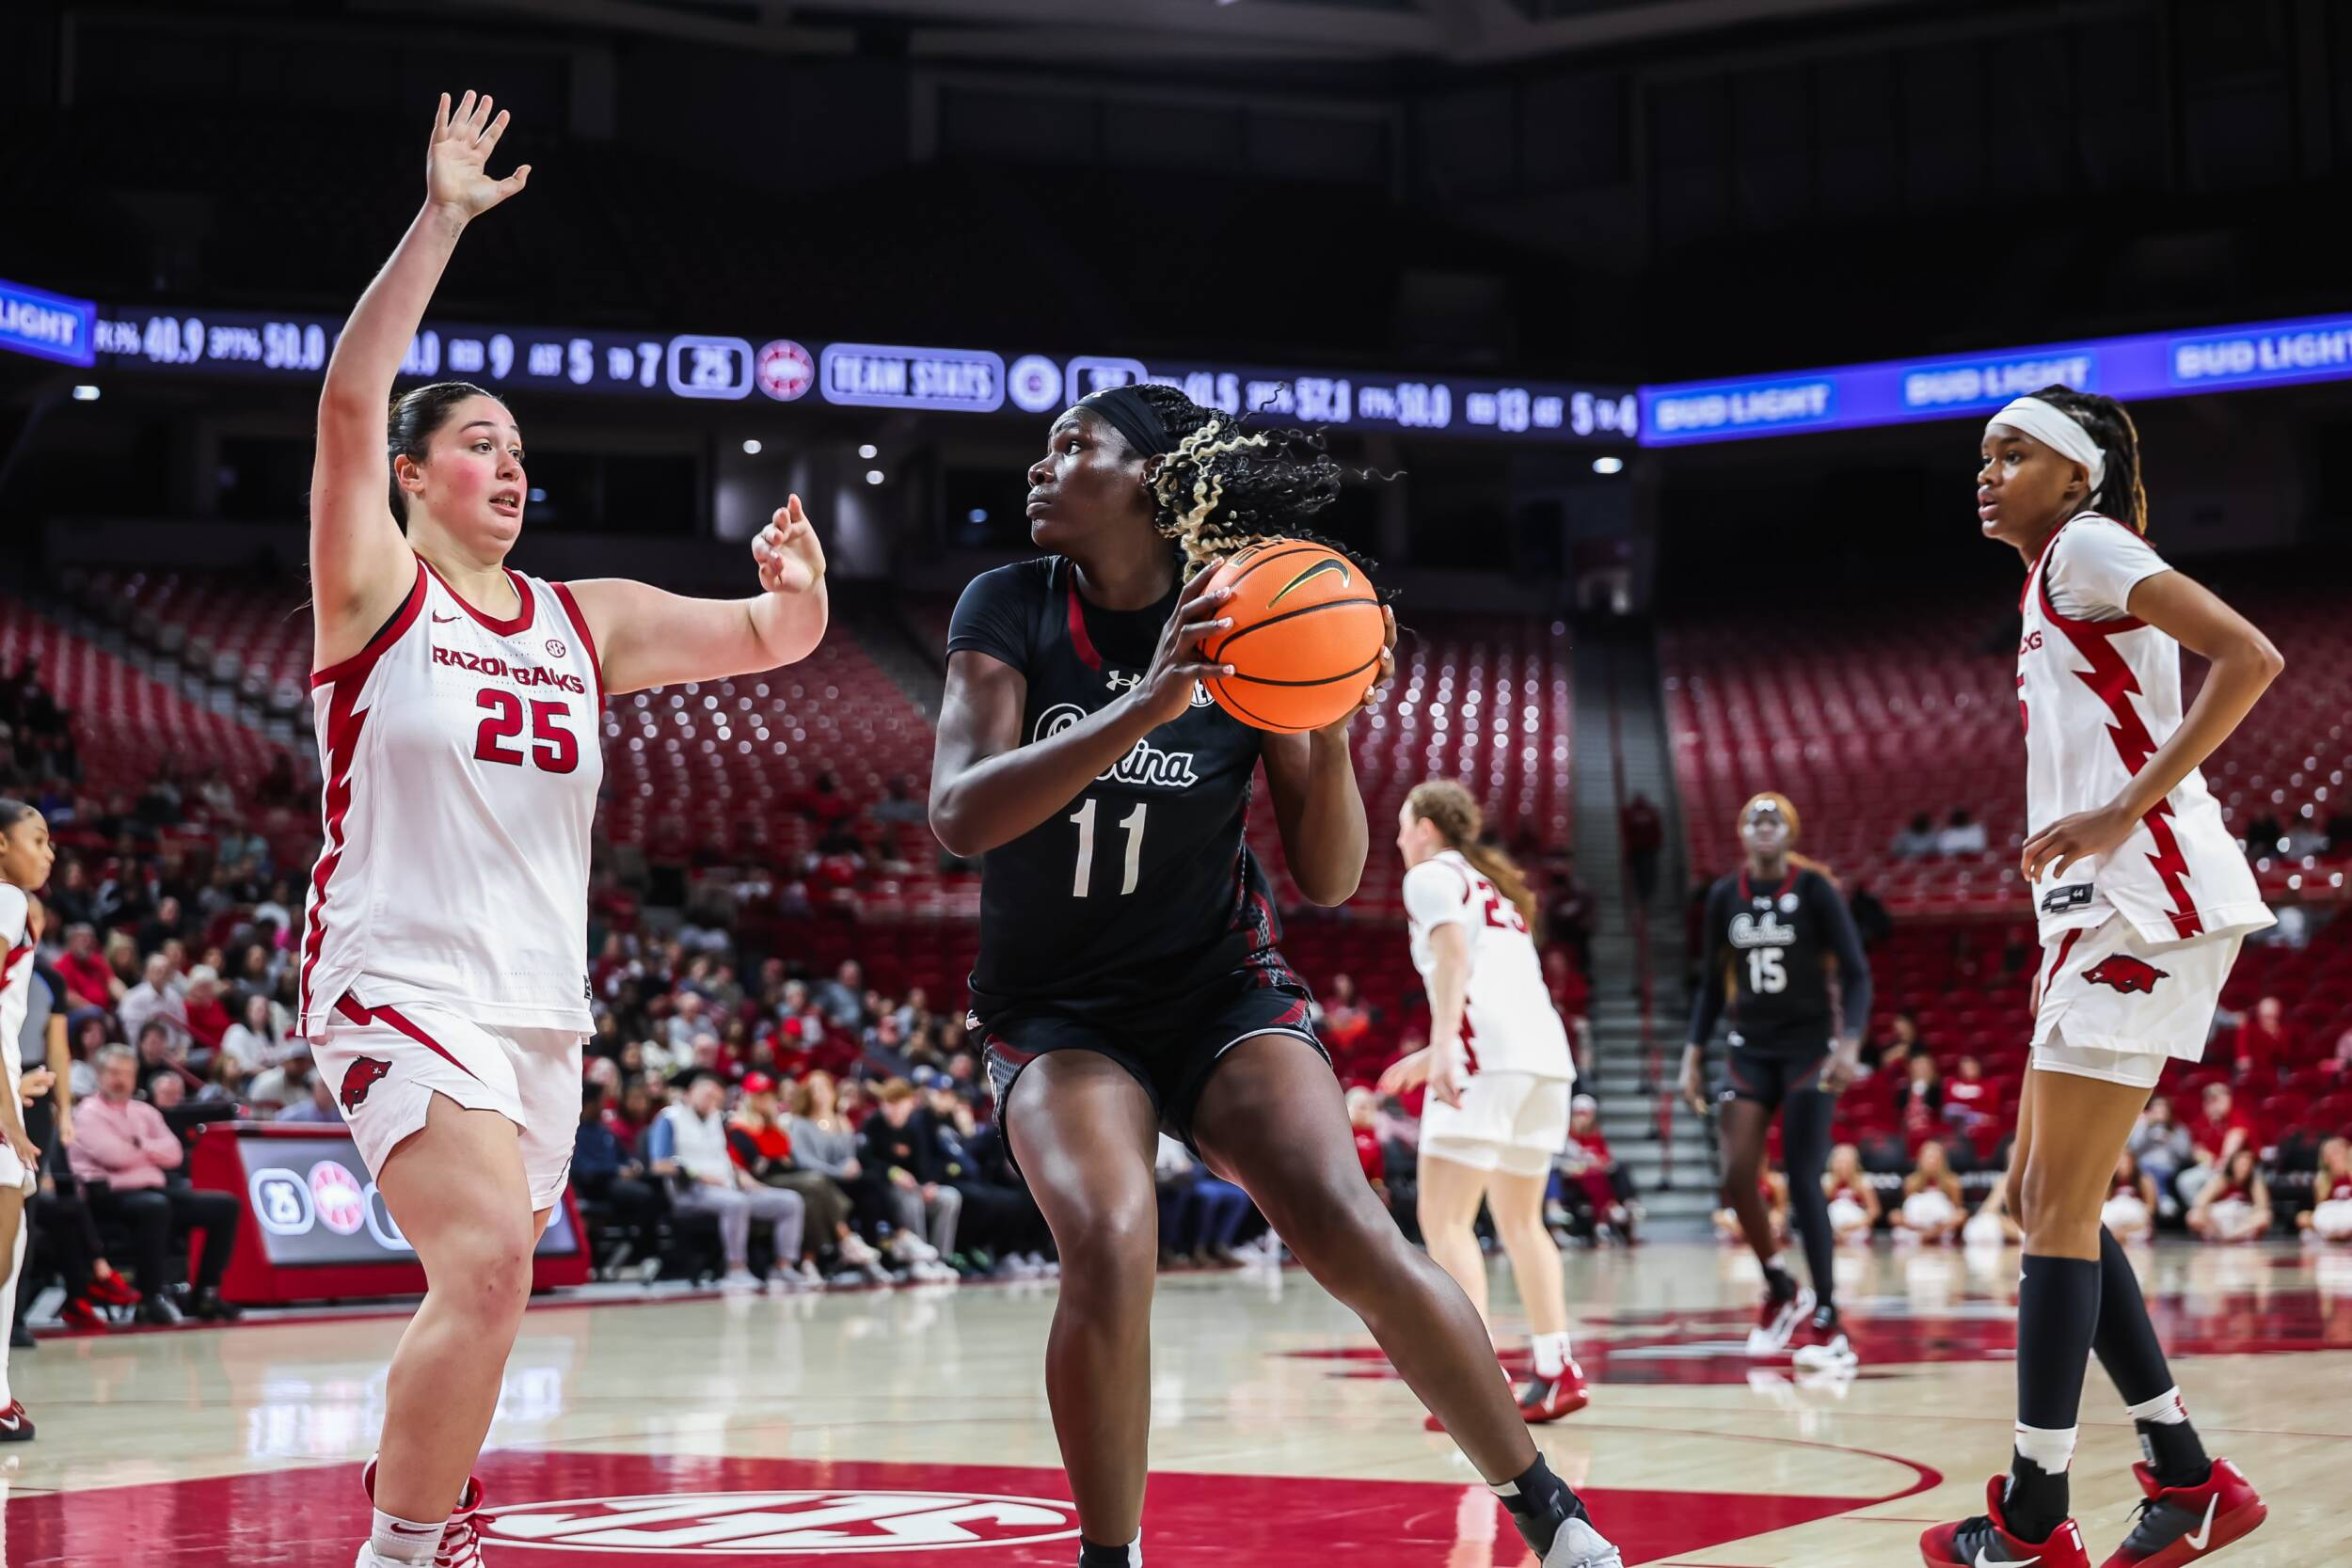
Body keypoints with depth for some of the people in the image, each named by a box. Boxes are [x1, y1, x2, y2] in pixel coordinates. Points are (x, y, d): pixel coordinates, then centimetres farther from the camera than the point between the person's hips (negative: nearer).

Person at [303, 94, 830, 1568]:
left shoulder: (586, 622, 14)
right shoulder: (377, 593, -1)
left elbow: (766, 640, 13)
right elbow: (350, 401, -15)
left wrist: (800, 592, -11)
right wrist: (441, 222, -20)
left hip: (542, 1002, 6)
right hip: (401, 982, -6)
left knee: (486, 1287, 12)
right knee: (490, 1261, -24)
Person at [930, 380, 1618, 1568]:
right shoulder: (1012, 609, -6)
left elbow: (1329, 880, -4)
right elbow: (959, 815, -22)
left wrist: (1332, 731, -22)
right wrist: (1140, 707, -32)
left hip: (1223, 992, 0)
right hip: (1057, 1011, 0)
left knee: (1354, 1241, -20)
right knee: (1110, 1253, -28)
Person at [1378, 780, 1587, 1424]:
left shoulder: (1432, 875, 6)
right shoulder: (1493, 885, 30)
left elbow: (1454, 957, -12)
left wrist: (1442, 1046, -21)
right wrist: (1436, 1055, 35)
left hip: (1487, 1056, -9)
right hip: (1547, 1053, 9)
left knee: (1443, 1219, -8)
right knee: (1519, 1219, 18)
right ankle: (1558, 1371, 12)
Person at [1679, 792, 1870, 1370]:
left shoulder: (1815, 890, -7)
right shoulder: (1725, 897, 4)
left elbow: (1855, 973, -8)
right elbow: (1713, 982, 13)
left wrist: (1850, 1043, -22)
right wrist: (1693, 1056, 7)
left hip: (1810, 1044, -4)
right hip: (1750, 1047, 4)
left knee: (1803, 1181, -10)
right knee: (1737, 1176, -7)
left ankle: (1827, 1323, -3)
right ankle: (1782, 1293, 15)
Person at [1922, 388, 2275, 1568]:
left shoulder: (2087, 547, -4)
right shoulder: (2051, 589, 23)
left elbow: (2250, 656, -17)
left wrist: (2124, 812, -21)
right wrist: (2063, 903, 20)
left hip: (2147, 898, -10)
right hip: (2102, 910, 10)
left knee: (2058, 1207, -8)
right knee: (2040, 1196, 11)